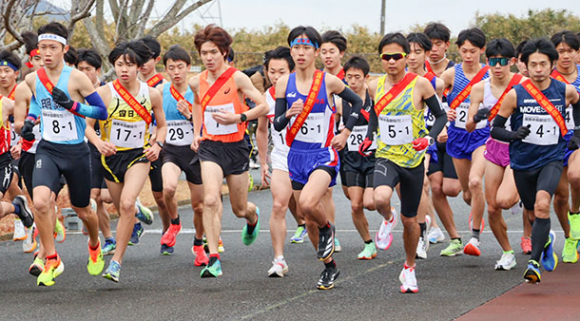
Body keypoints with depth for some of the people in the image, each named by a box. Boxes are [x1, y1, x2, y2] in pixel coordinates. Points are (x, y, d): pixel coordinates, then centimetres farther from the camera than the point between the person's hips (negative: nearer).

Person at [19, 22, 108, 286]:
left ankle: (95, 246, 48)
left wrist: (72, 105, -22)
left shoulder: (76, 78, -12)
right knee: (40, 202, -23)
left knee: (82, 210, 13)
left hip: (76, 152, -2)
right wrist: (30, 121, 4)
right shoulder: (32, 79, 0)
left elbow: (102, 111, -9)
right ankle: (51, 261, -7)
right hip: (47, 150, 2)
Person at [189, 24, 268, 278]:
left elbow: (263, 106, -7)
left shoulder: (237, 78, -10)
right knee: (210, 200, -21)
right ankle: (213, 260, -20)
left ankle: (253, 217, 51)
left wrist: (238, 117, -20)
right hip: (210, 146, 2)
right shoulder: (197, 82, 3)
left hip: (235, 146, -2)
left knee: (239, 209, 11)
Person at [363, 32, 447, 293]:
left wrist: (429, 138, -17)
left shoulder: (420, 84, -8)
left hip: (413, 159, -1)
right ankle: (387, 220, 5)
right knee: (380, 198, -32)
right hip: (385, 157, 1)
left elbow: (440, 116, 1)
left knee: (409, 220, 10)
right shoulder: (375, 86, 2)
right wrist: (369, 137, 7)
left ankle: (409, 269, 33)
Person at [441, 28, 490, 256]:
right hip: (458, 135, 2)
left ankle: (475, 238, -16)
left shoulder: (490, 75, -4)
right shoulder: (451, 74, -4)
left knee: (475, 182, -24)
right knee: (467, 192, 9)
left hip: (482, 135, -2)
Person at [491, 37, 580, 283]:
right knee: (535, 211, 15)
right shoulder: (515, 94, -9)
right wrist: (514, 134, -24)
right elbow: (495, 129, -4)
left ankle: (534, 261, -23)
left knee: (542, 204, -26)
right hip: (523, 162, 1)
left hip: (552, 159, -1)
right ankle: (546, 240, 50)